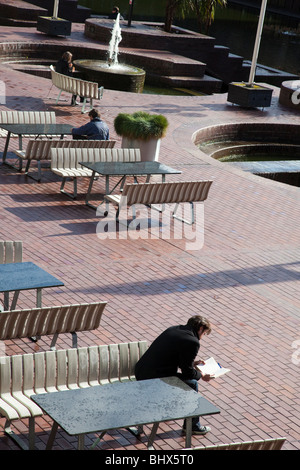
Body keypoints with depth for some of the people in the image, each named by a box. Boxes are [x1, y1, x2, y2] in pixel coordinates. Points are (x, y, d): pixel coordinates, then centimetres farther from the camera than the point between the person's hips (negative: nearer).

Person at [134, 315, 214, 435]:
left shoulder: (174, 329, 13)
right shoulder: (192, 342, -13)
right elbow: (188, 372, -9)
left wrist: (191, 363, 26)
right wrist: (201, 375, 10)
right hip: (153, 379, -9)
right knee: (192, 383, 4)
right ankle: (192, 425, 13)